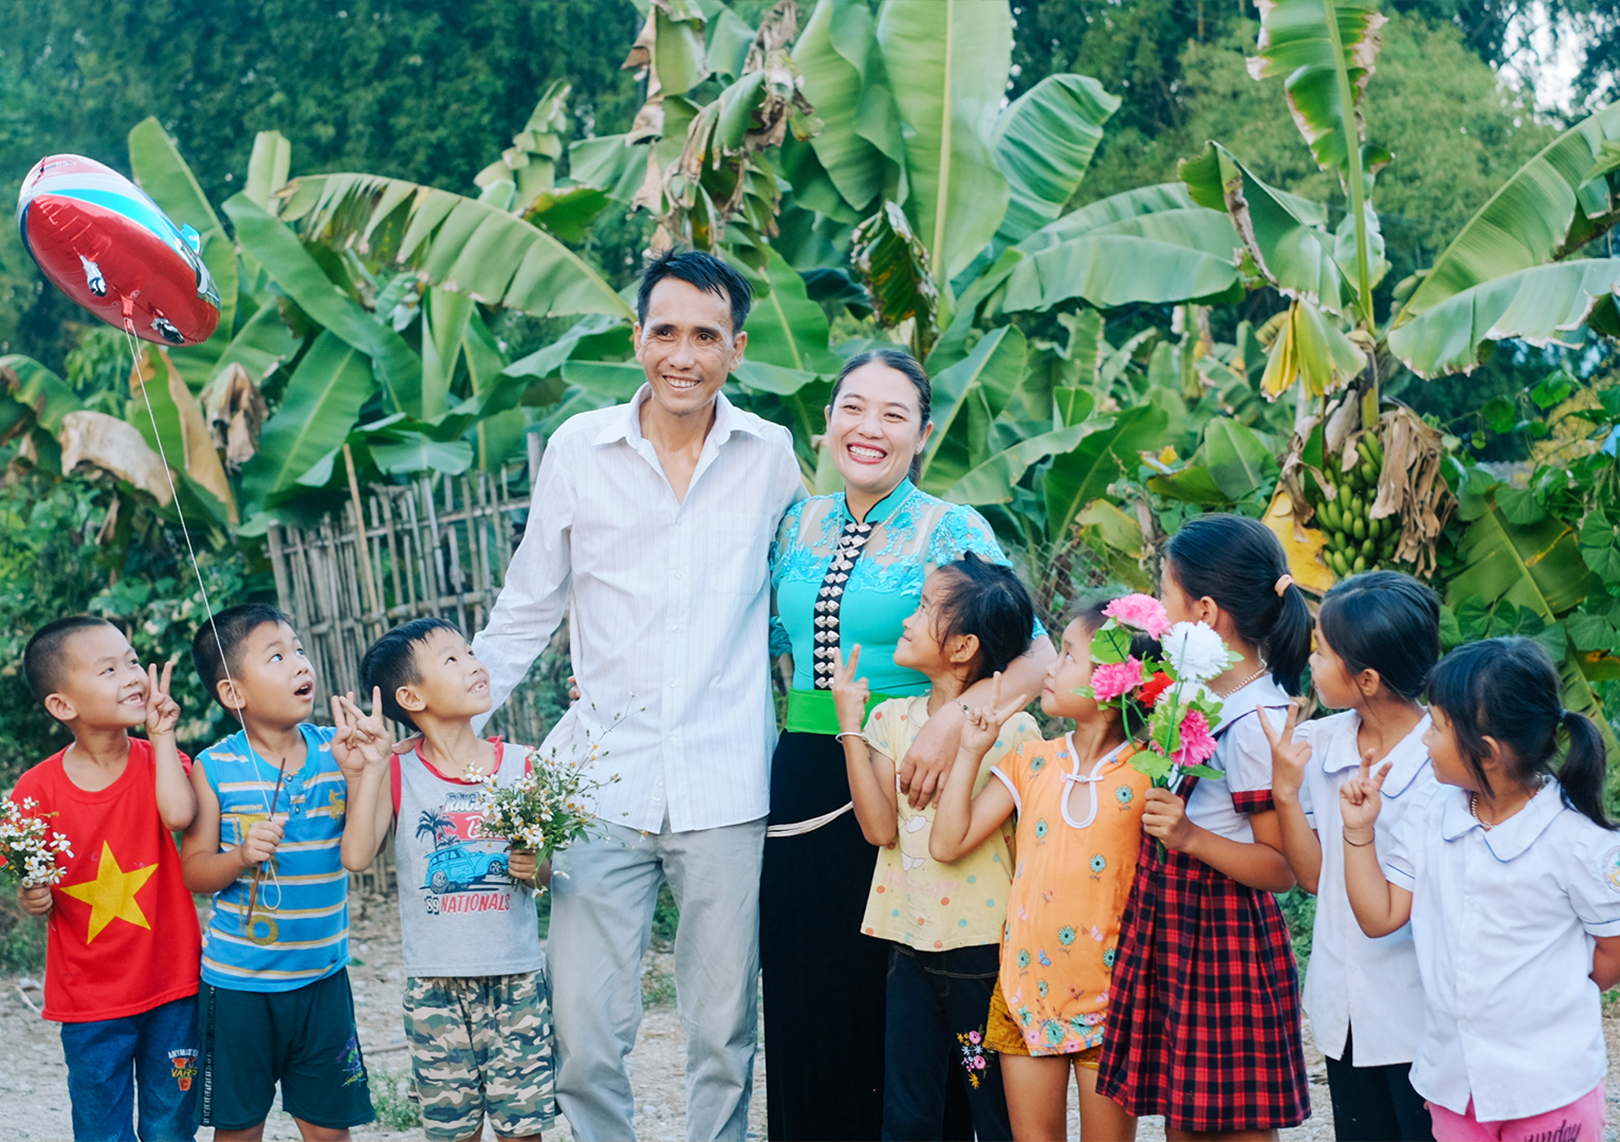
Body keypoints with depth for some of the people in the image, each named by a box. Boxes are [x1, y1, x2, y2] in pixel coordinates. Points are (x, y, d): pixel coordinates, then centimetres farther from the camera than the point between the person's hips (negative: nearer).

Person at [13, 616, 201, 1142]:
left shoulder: (159, 761, -4)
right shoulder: (38, 791, -8)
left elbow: (179, 814, -27)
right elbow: (36, 895, 3)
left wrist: (162, 736, -18)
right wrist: (34, 900, -19)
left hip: (171, 984, 1)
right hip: (89, 999, -1)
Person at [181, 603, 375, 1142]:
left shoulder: (333, 750, -1)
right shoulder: (215, 769, -8)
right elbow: (194, 871, -4)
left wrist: (359, 769, -17)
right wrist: (241, 856, -24)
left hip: (321, 976, 2)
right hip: (237, 979, -2)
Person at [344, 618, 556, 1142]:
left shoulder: (521, 765, 2)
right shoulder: (398, 775, -2)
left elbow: (551, 865, 10)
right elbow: (357, 857, -15)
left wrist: (537, 868, -13)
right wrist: (370, 767, -16)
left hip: (516, 979, 1)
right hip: (436, 986, -1)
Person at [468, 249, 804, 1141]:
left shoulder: (771, 456, 3)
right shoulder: (579, 449, 3)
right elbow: (524, 613, 12)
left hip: (724, 788, 0)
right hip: (602, 780, 0)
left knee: (724, 1034, 8)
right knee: (584, 1040, -3)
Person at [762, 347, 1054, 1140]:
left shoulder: (953, 531, -6)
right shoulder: (799, 525, 9)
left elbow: (1036, 653, -13)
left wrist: (954, 720, -28)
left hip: (902, 783, -4)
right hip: (803, 779, 5)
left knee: (897, 1012, 1)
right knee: (805, 1003, 9)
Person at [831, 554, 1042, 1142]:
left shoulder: (1010, 731, -9)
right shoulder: (891, 719, 5)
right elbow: (880, 827, -6)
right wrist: (850, 724, -5)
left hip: (984, 949, -4)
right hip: (910, 945, 4)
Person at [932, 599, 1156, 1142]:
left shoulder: (1147, 772, -7)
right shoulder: (1031, 762, 5)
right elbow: (948, 843, 3)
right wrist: (970, 751, -1)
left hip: (1108, 997, -4)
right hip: (1028, 987, 4)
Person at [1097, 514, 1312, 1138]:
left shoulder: (1257, 723, -20)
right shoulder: (1202, 691, 6)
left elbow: (1282, 868, -18)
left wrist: (1190, 837, -28)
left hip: (1223, 939, -9)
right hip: (1170, 926, 9)